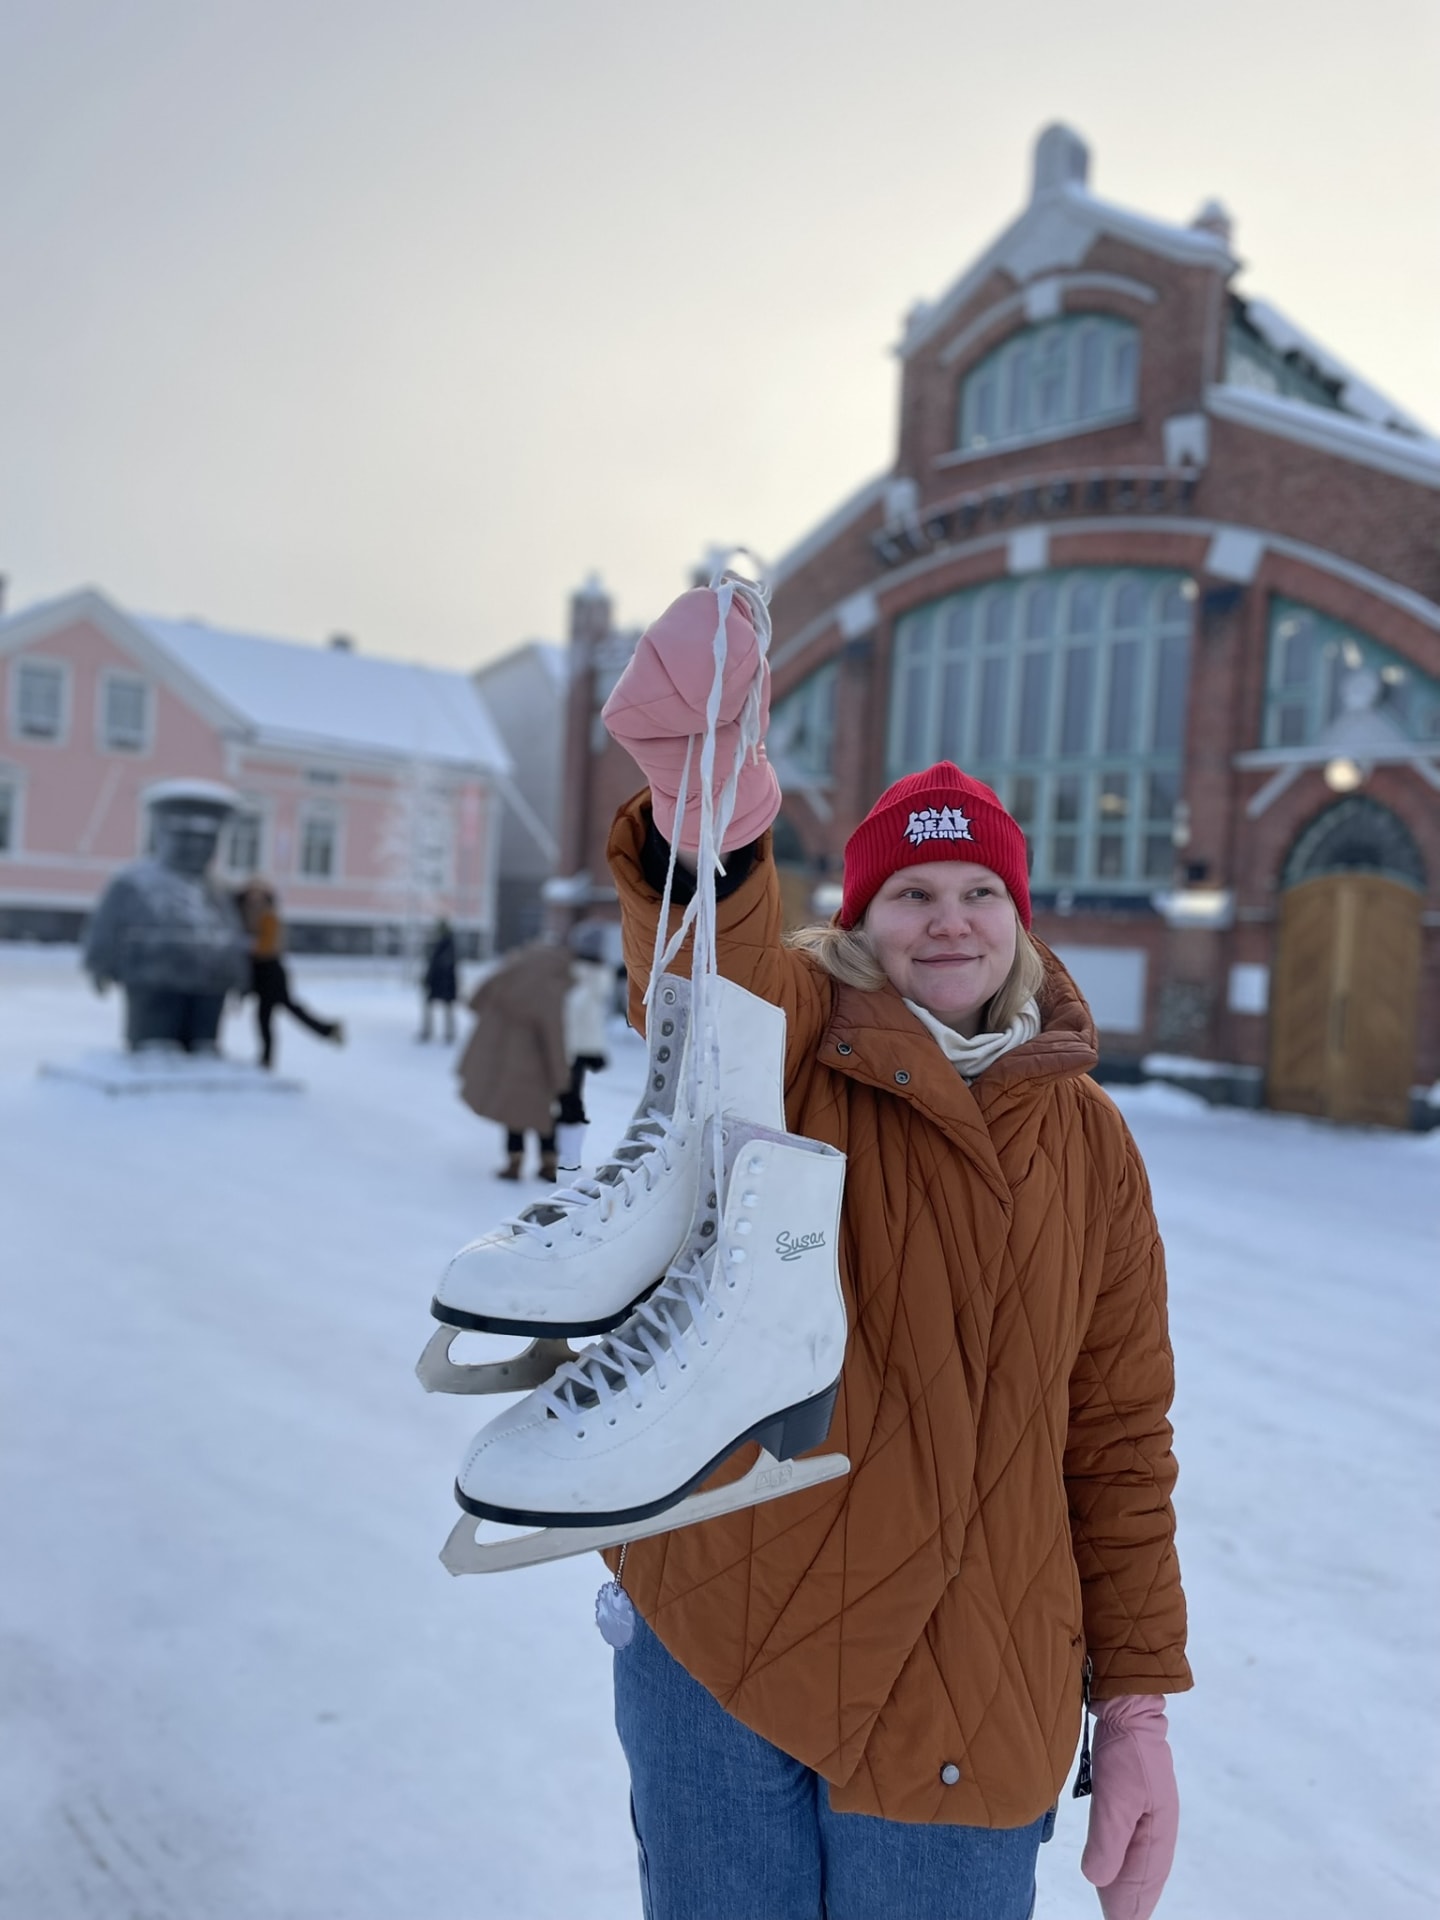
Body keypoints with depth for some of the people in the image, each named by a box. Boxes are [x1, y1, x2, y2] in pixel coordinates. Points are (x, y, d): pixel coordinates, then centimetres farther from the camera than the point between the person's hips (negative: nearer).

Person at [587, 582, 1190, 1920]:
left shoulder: (1088, 1137, 1)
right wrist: (700, 808, -53)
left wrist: (1137, 1705, 4)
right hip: (720, 1655, -1)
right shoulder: (796, 1039, -7)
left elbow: (1118, 1437, 4)